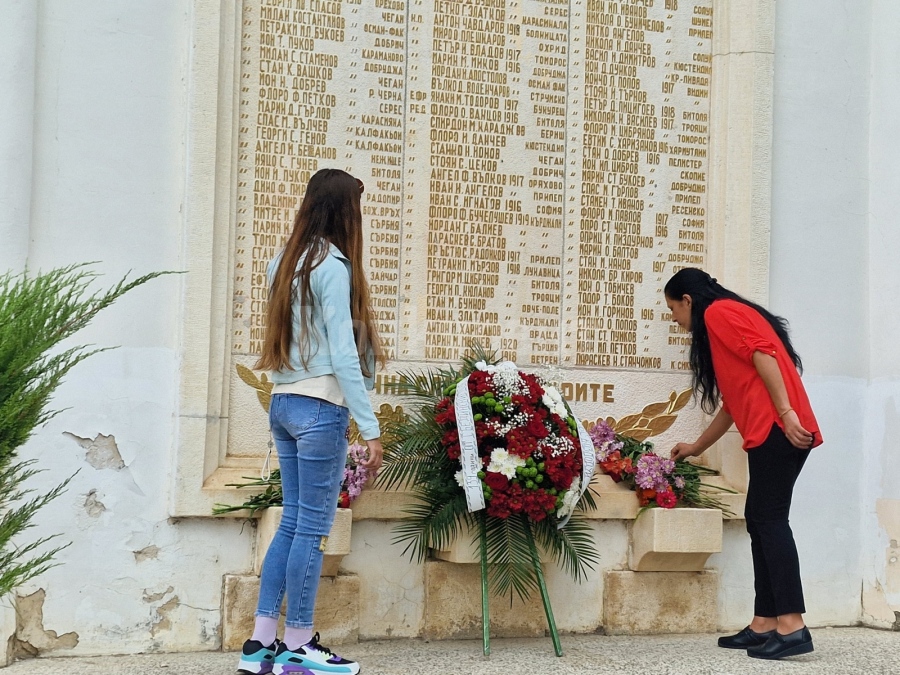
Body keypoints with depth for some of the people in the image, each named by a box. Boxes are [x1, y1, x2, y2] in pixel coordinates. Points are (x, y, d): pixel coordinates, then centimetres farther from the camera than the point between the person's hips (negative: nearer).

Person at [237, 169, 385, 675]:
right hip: (320, 406, -8)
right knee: (313, 527, -1)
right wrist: (370, 428, -14)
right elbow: (342, 353, -15)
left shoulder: (285, 262, 13)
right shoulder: (332, 264, -10)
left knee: (293, 522, 12)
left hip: (284, 402, 8)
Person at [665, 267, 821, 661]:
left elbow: (763, 353, -14)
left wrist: (785, 412, -21)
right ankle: (764, 625, 7)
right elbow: (734, 401, 32)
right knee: (759, 519, 8)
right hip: (771, 431, 10)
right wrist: (696, 447, 40)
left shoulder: (719, 312, 1)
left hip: (777, 428, -10)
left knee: (770, 518, -13)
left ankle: (792, 627, -17)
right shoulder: (726, 319, 29)